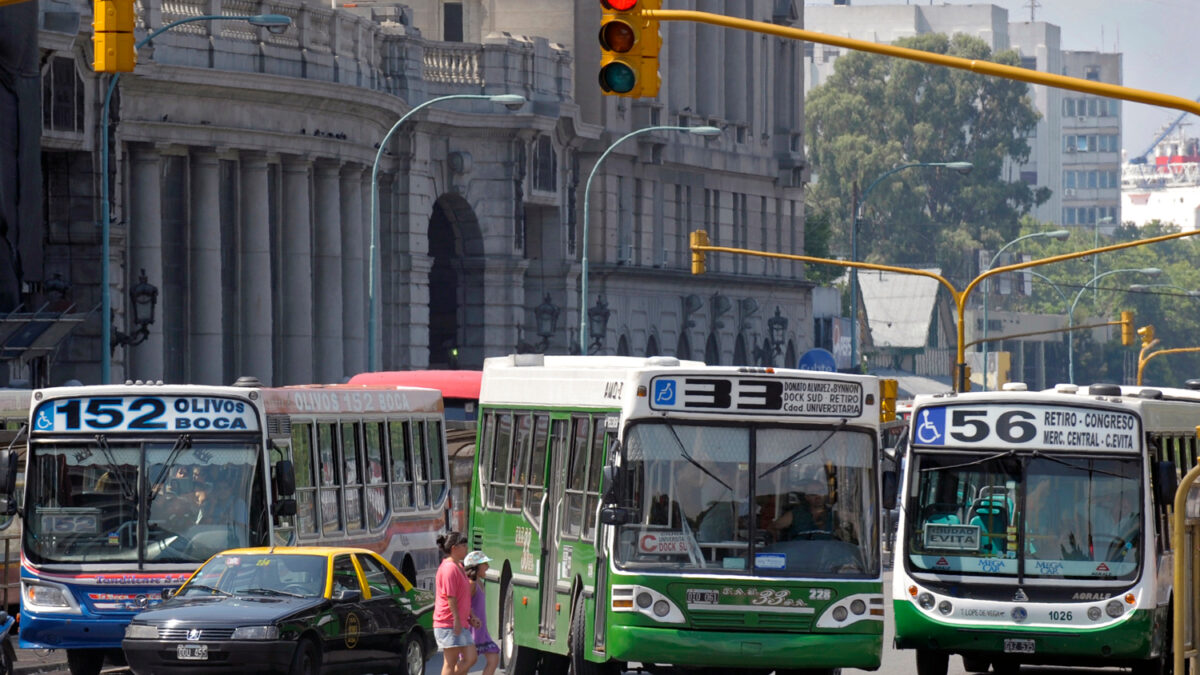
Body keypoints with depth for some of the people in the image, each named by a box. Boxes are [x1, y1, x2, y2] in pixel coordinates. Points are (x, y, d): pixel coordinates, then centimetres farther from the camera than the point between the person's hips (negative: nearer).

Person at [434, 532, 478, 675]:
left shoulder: (458, 567, 17)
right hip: (449, 624, -10)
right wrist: (456, 620, -21)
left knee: (471, 658, 6)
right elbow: (450, 597, -20)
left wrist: (470, 617, 20)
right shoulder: (449, 568, -15)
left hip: (460, 624, 10)